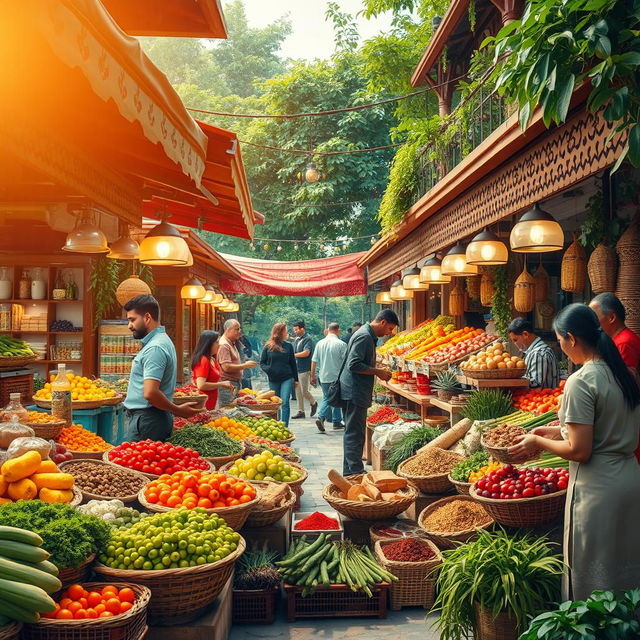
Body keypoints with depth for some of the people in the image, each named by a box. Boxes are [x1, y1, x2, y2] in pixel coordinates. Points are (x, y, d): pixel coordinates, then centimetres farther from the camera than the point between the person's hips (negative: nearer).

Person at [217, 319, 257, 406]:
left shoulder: (232, 344, 19)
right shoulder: (224, 345, -13)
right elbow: (226, 367, -22)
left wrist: (245, 365, 13)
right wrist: (245, 366, -15)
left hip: (236, 384, 10)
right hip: (227, 386, -10)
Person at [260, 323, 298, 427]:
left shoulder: (288, 346, 6)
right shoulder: (268, 347, 1)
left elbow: (293, 364, 12)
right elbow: (262, 363, 5)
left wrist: (296, 379, 12)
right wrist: (268, 369, -16)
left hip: (287, 379, 0)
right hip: (273, 379, 0)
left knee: (285, 403, -12)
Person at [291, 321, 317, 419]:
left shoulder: (307, 339, -11)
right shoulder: (296, 339, 14)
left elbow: (306, 353, -21)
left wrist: (293, 355, -14)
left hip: (304, 369, -8)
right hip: (296, 369, 8)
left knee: (304, 391, -5)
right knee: (298, 391, 9)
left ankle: (313, 403, 22)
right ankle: (301, 411, 15)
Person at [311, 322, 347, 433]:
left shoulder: (320, 343, 1)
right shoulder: (341, 344, -11)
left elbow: (314, 361, 4)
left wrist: (313, 376, 13)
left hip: (323, 376, 3)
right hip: (337, 376, -3)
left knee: (326, 397, 16)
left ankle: (321, 417, -4)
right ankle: (336, 422, 15)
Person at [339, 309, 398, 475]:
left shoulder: (368, 336, 17)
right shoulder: (364, 336, -16)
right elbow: (354, 365, -24)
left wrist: (378, 370, 15)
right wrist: (378, 372, -17)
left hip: (356, 393, 11)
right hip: (354, 393, -11)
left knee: (353, 433, 15)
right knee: (354, 434, -7)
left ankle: (350, 472, 22)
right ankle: (356, 473, -4)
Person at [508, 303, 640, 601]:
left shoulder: (581, 382, -20)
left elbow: (579, 451, -21)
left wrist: (538, 442, -6)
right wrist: (558, 430, 16)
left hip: (597, 487, -8)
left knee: (591, 572, 7)